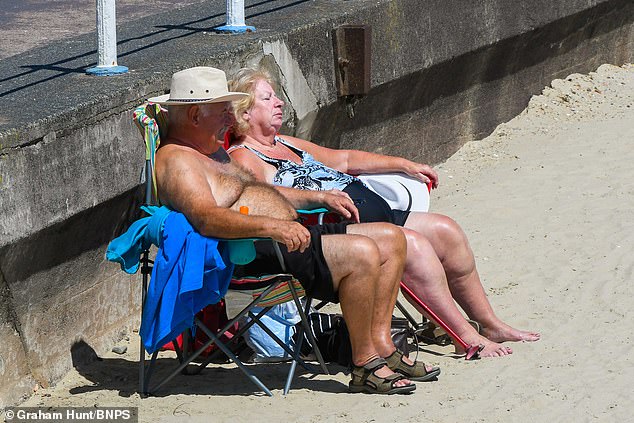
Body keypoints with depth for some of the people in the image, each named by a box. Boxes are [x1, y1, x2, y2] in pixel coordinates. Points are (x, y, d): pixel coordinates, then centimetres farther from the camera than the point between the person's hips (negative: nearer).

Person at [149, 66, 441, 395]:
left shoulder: (212, 150, 24)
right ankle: (364, 366, -17)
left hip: (285, 236, 11)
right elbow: (207, 218, -29)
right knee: (361, 253, -26)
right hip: (255, 256, -11)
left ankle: (380, 344, 5)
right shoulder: (176, 160, -11)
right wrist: (272, 226, -41)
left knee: (391, 240, 8)